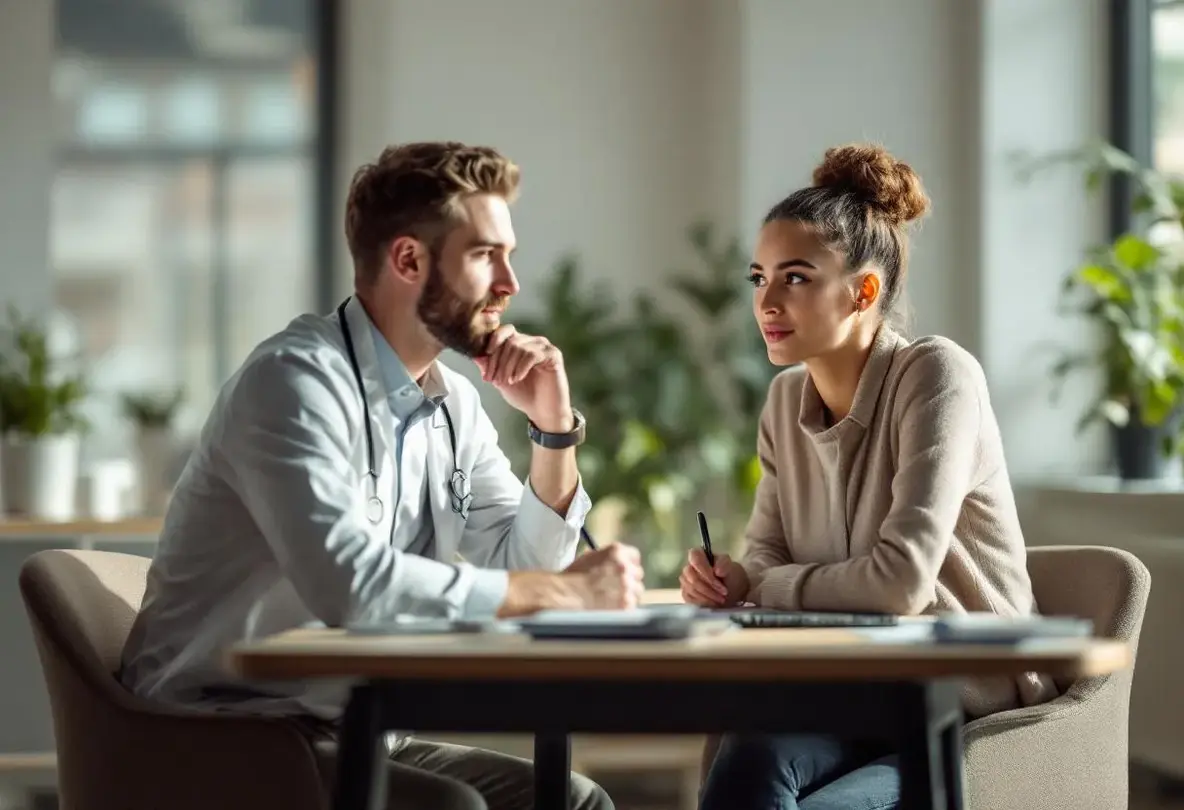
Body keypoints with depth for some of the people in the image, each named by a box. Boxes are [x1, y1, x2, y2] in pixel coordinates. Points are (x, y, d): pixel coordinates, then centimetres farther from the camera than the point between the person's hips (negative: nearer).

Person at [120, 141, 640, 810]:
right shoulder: (297, 378, -18)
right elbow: (348, 581, -32)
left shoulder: (455, 405, 9)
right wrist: (568, 590, -25)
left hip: (347, 734, 8)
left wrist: (555, 427, -2)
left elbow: (523, 573, 13)